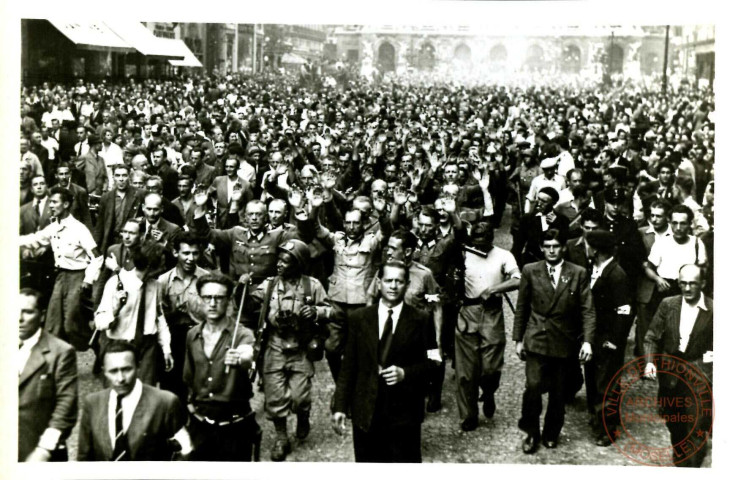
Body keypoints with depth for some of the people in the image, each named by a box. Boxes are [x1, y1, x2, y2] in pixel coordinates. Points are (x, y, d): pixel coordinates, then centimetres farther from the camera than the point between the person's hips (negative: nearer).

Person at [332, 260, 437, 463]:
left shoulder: (420, 321, 0)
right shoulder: (359, 318, 4)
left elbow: (431, 362, 1)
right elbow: (348, 366, 4)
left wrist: (405, 373, -17)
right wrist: (340, 406, -1)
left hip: (404, 411, -1)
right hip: (366, 412, 2)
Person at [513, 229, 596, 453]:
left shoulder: (579, 274, 1)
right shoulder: (530, 271, 3)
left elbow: (587, 310, -2)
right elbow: (521, 308, 7)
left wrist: (587, 340, -12)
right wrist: (518, 339, 5)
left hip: (564, 342, 1)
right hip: (536, 339, -1)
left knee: (558, 392, 8)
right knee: (533, 386, -13)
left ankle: (551, 433, 28)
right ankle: (531, 432, 6)